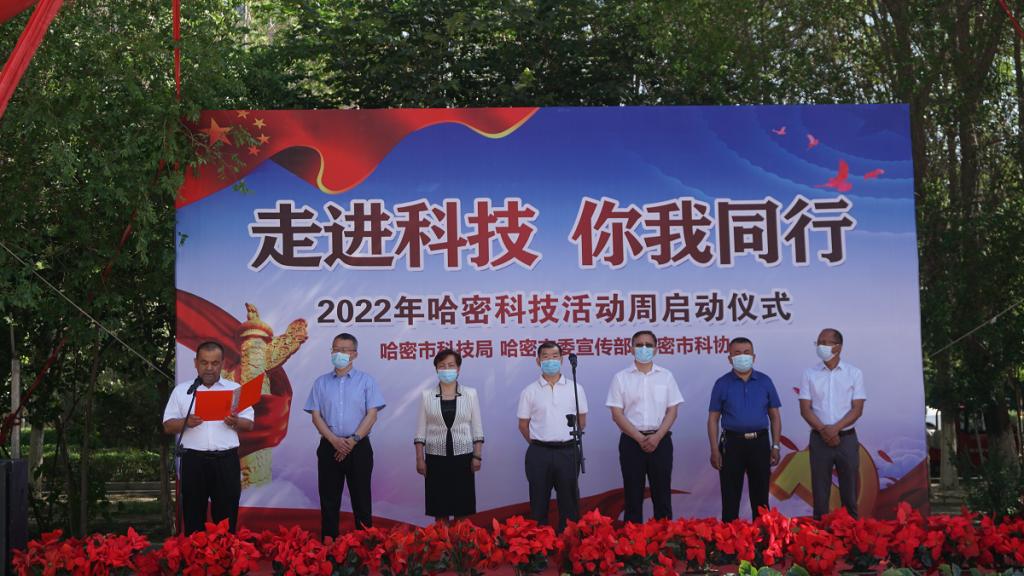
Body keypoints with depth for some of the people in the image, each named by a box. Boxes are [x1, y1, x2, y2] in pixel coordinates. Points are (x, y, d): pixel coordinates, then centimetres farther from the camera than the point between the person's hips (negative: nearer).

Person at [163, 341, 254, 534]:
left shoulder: (235, 389, 9)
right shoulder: (181, 390, 9)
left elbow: (249, 424, 9)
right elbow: (168, 426, 7)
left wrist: (235, 422, -13)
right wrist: (186, 423, -13)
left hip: (226, 460, 0)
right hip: (193, 460, 0)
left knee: (226, 517, 2)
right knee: (193, 516, 5)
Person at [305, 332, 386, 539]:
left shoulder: (366, 381, 3)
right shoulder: (321, 382, 9)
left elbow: (372, 414, -3)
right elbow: (316, 416, 3)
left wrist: (353, 440, -13)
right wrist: (334, 440, -12)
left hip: (359, 447, -2)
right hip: (329, 447, 2)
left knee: (361, 498, 1)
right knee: (329, 499, 5)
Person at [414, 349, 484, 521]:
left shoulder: (470, 394, 2)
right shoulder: (427, 395, 2)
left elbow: (477, 428, 4)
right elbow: (421, 430, 3)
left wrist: (477, 456, -2)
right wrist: (419, 459, -2)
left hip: (462, 457, 0)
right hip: (436, 458, 0)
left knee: (462, 508, 3)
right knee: (439, 508, 5)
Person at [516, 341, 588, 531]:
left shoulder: (575, 388, 4)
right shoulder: (529, 391, 1)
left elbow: (582, 420, 11)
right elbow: (523, 424, 6)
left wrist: (566, 440, 8)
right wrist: (539, 444, 5)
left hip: (568, 451, 1)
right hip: (539, 453, -1)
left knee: (569, 501, 7)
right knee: (539, 502, 6)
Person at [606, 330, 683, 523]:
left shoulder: (666, 376, 6)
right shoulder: (621, 378, 2)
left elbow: (672, 410, 2)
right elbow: (617, 413, -3)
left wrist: (657, 437, -12)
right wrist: (640, 438, -12)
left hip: (660, 440, 1)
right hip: (631, 441, -1)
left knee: (662, 494, 4)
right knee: (633, 494, 3)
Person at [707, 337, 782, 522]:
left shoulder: (765, 381, 6)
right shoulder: (722, 384, 2)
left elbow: (774, 416, 9)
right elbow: (713, 419, 2)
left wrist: (775, 446, 1)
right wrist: (714, 450, -6)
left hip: (759, 443, 1)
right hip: (732, 443, -1)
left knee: (760, 497, 9)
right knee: (730, 498, 3)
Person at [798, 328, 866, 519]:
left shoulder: (854, 373, 2)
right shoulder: (810, 374, 4)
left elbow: (857, 409, -4)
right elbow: (805, 409, -1)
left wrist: (835, 428, -16)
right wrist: (823, 430, -14)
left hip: (847, 438, -1)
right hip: (819, 439, 1)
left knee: (849, 491, 3)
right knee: (820, 491, 3)